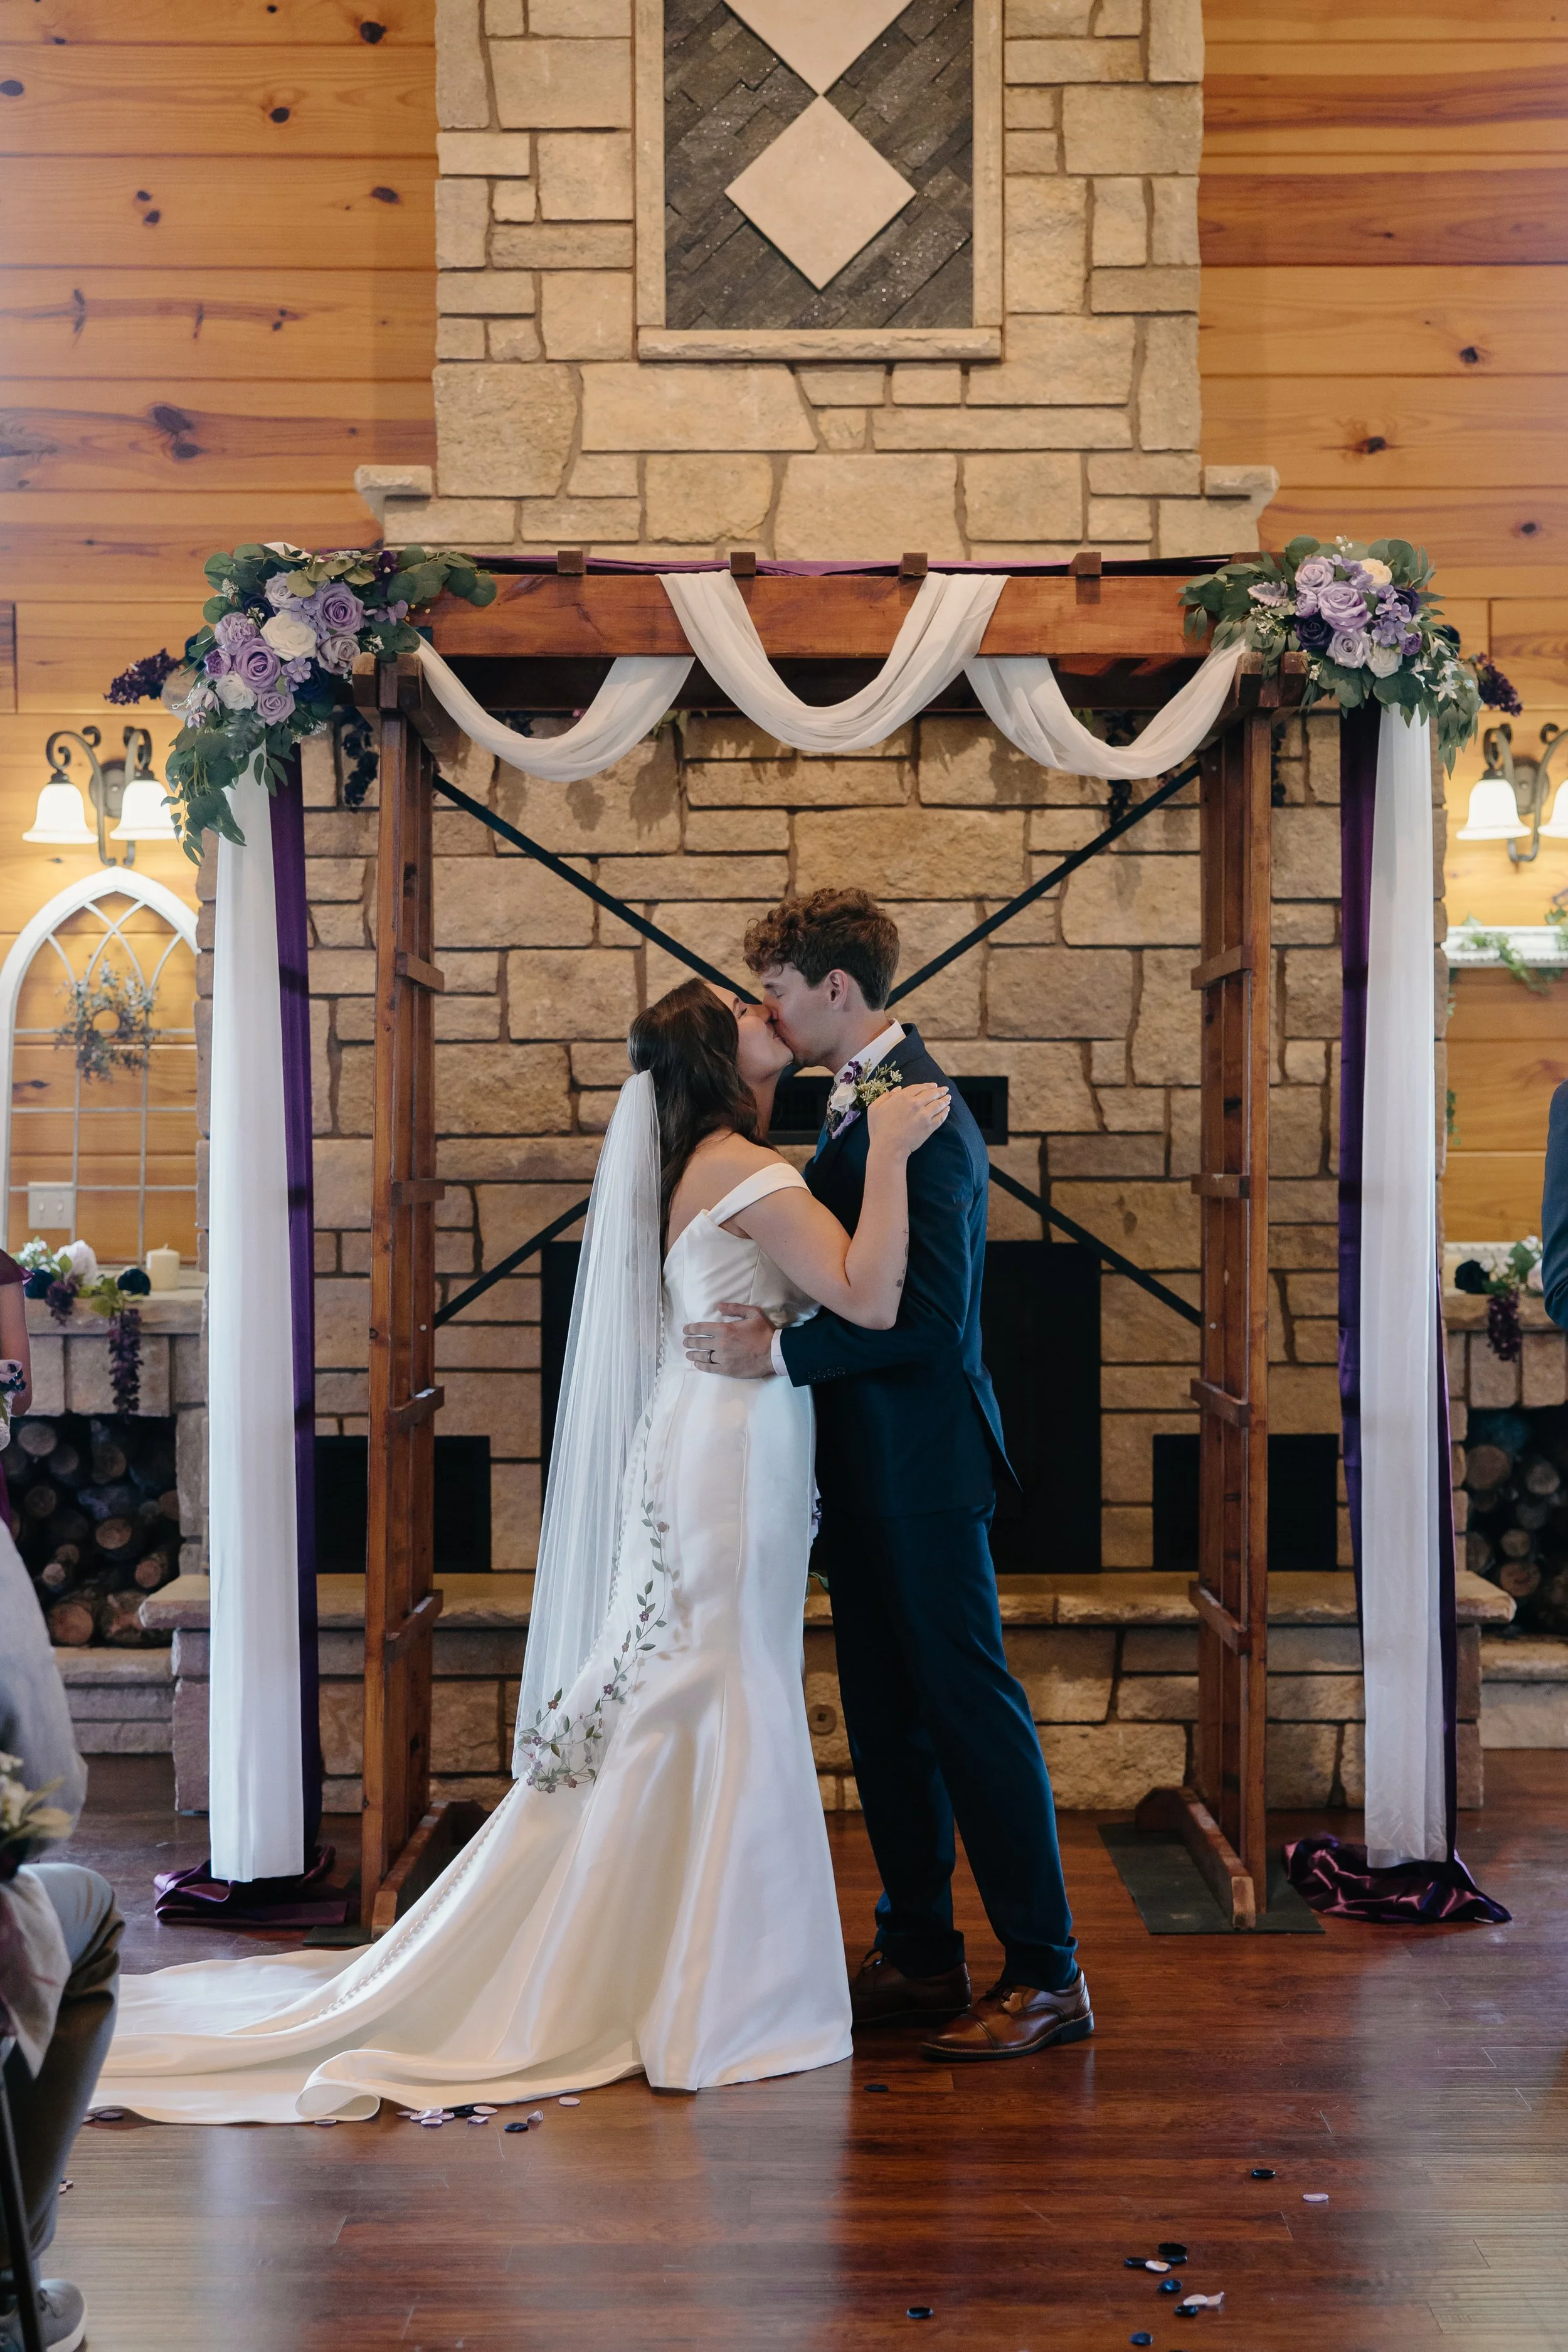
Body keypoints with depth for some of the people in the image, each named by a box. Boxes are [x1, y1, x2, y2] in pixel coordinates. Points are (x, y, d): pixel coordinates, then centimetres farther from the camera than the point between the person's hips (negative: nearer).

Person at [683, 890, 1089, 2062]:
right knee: (885, 1712, 15)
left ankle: (1047, 1973, 9)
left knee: (970, 1705, -2)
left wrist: (779, 1350, -23)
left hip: (924, 1464, -10)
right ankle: (921, 1954, 27)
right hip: (866, 1464, 10)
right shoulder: (858, 1100, 13)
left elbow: (930, 1310, -25)